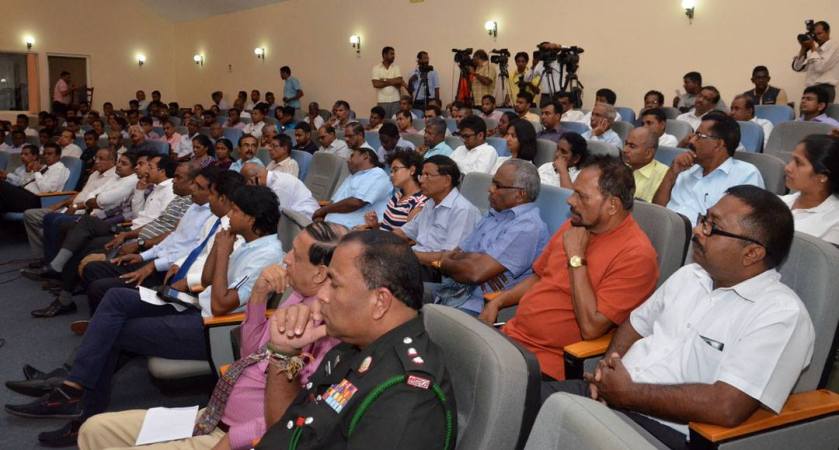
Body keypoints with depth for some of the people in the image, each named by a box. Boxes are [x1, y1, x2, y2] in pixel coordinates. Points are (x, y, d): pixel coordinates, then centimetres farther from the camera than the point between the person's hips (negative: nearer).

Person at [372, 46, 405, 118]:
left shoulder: (396, 67, 6)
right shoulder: (376, 68, 2)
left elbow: (399, 83, -5)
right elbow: (376, 84, -10)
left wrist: (385, 80, -9)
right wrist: (392, 82, -6)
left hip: (395, 100, 1)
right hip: (382, 101, -1)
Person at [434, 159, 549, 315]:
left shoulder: (527, 227, -12)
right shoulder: (492, 216, 18)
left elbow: (476, 273, -19)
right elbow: (455, 254, 16)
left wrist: (444, 264, 1)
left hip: (476, 307, -8)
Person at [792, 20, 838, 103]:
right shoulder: (815, 49, 18)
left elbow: (820, 67, -17)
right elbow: (797, 67, 10)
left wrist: (813, 47, -10)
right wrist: (803, 48, 2)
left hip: (824, 89, -7)